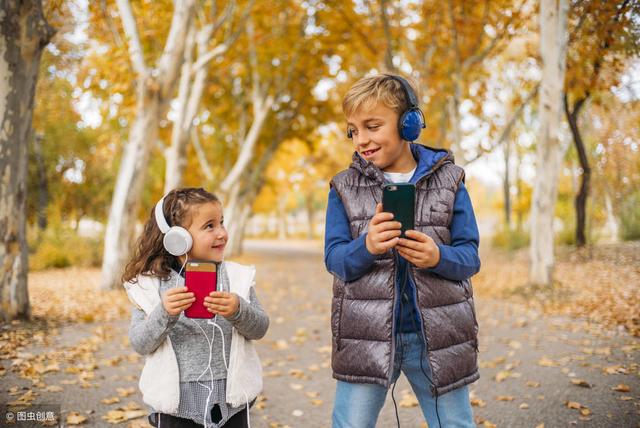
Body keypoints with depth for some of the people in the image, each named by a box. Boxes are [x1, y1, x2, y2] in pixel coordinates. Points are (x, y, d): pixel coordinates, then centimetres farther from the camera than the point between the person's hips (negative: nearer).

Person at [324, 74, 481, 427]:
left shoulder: (448, 180, 1)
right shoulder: (345, 186, 2)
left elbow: (470, 257, 1)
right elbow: (334, 258, -2)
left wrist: (438, 257, -21)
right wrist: (366, 247, -23)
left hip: (438, 336, 1)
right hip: (366, 335, 0)